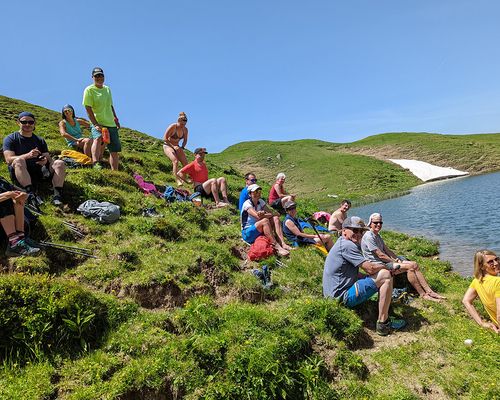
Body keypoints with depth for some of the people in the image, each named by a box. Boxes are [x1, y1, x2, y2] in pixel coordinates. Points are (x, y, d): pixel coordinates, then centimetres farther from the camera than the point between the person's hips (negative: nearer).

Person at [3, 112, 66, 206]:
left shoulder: (40, 140, 19)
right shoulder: (10, 139, 6)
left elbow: (48, 158, 11)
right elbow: (9, 160, -9)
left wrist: (46, 160, -16)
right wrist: (28, 155, -27)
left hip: (39, 173, 3)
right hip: (20, 175, -3)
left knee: (60, 163, -19)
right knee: (19, 161, -34)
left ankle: (57, 195, -37)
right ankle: (31, 194, -48)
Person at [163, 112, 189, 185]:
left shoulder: (185, 129, -3)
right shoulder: (172, 127, -18)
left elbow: (185, 140, 11)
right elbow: (165, 139, -18)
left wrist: (182, 147, -6)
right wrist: (173, 146, -24)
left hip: (176, 147, 6)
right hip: (167, 146, -6)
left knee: (185, 163, -10)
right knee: (175, 161, -28)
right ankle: (178, 181, -32)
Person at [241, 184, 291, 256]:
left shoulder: (261, 202, 7)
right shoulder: (247, 204, -14)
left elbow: (273, 213, -5)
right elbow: (258, 216, -29)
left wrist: (264, 214, -24)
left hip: (259, 231, 7)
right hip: (247, 233, -7)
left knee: (275, 218, -12)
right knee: (265, 220, -32)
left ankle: (283, 244, -27)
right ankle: (277, 247, -35)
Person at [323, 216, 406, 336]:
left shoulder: (342, 243, 16)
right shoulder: (346, 245, -17)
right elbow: (370, 268, -19)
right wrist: (390, 267, 0)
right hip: (343, 296, -11)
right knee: (386, 276, -15)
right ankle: (382, 324, -9)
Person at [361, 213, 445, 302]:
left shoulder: (377, 236, 17)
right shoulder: (369, 237, -16)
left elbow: (387, 250, 14)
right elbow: (380, 255, -19)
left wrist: (397, 259, -2)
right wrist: (395, 262, -11)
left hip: (385, 262, 10)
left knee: (414, 265, -2)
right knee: (410, 267, -20)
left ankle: (430, 292, -3)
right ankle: (422, 294, -11)